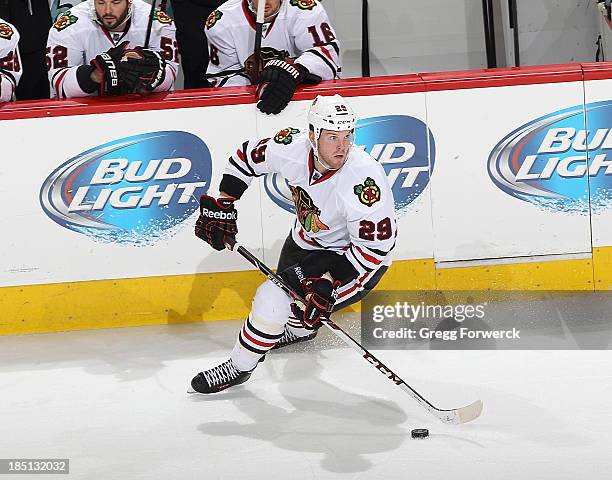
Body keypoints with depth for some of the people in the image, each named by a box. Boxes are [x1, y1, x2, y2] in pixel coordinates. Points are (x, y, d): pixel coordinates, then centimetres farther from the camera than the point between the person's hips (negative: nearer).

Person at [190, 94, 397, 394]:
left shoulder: (364, 180, -37)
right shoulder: (292, 148, -23)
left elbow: (374, 247, -29)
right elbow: (247, 156, -2)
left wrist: (329, 282, -33)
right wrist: (221, 206, -4)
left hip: (359, 256, -6)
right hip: (308, 237, 7)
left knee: (273, 299, -17)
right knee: (286, 281, 28)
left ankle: (239, 368, 6)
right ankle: (300, 329, 65)